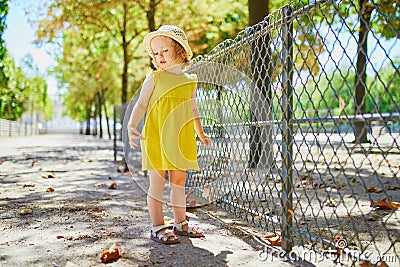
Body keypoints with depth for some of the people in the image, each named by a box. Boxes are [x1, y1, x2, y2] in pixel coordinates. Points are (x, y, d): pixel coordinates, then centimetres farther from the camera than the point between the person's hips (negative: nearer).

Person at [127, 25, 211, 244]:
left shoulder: (189, 80, 11)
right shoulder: (154, 78, 1)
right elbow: (141, 104, -1)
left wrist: (200, 133, 26)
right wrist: (131, 126, -17)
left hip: (180, 140, 4)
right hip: (155, 138, -4)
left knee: (179, 181, 11)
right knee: (157, 183, 1)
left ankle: (180, 223, 25)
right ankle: (158, 227, 12)